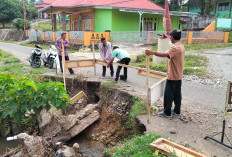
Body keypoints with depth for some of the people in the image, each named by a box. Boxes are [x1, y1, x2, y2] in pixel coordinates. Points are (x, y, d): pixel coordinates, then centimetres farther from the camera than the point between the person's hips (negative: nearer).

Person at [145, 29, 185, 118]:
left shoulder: (175, 47, -21)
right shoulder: (181, 46, 8)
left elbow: (165, 55, -32)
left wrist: (152, 53, -36)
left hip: (173, 76, -9)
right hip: (179, 76, 9)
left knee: (168, 94, 1)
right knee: (177, 94, 15)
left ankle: (167, 112, 11)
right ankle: (177, 111, 25)